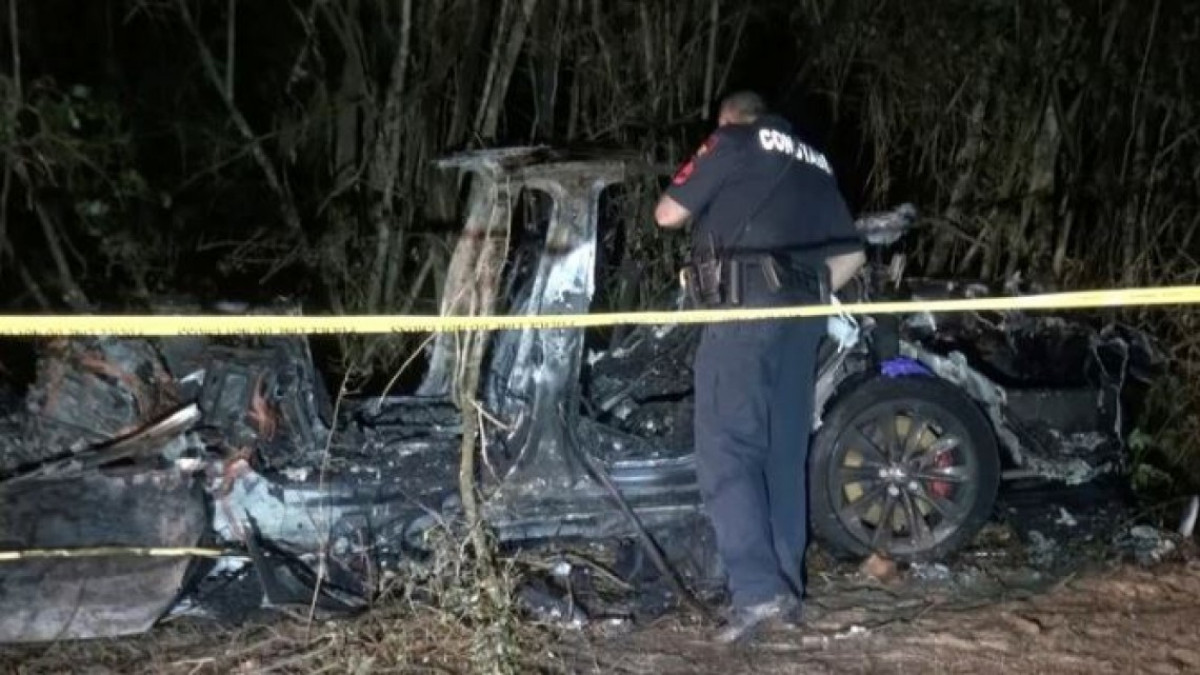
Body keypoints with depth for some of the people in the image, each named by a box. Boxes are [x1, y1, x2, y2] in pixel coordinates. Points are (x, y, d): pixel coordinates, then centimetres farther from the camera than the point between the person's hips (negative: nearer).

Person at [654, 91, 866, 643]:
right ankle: (787, 587, 13)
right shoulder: (812, 163, 27)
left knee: (727, 449, -10)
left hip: (747, 305, -7)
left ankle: (757, 589, -19)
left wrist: (705, 206, 25)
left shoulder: (733, 141, 6)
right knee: (784, 453, 11)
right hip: (801, 315, 7)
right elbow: (851, 254, 27)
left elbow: (668, 214, 6)